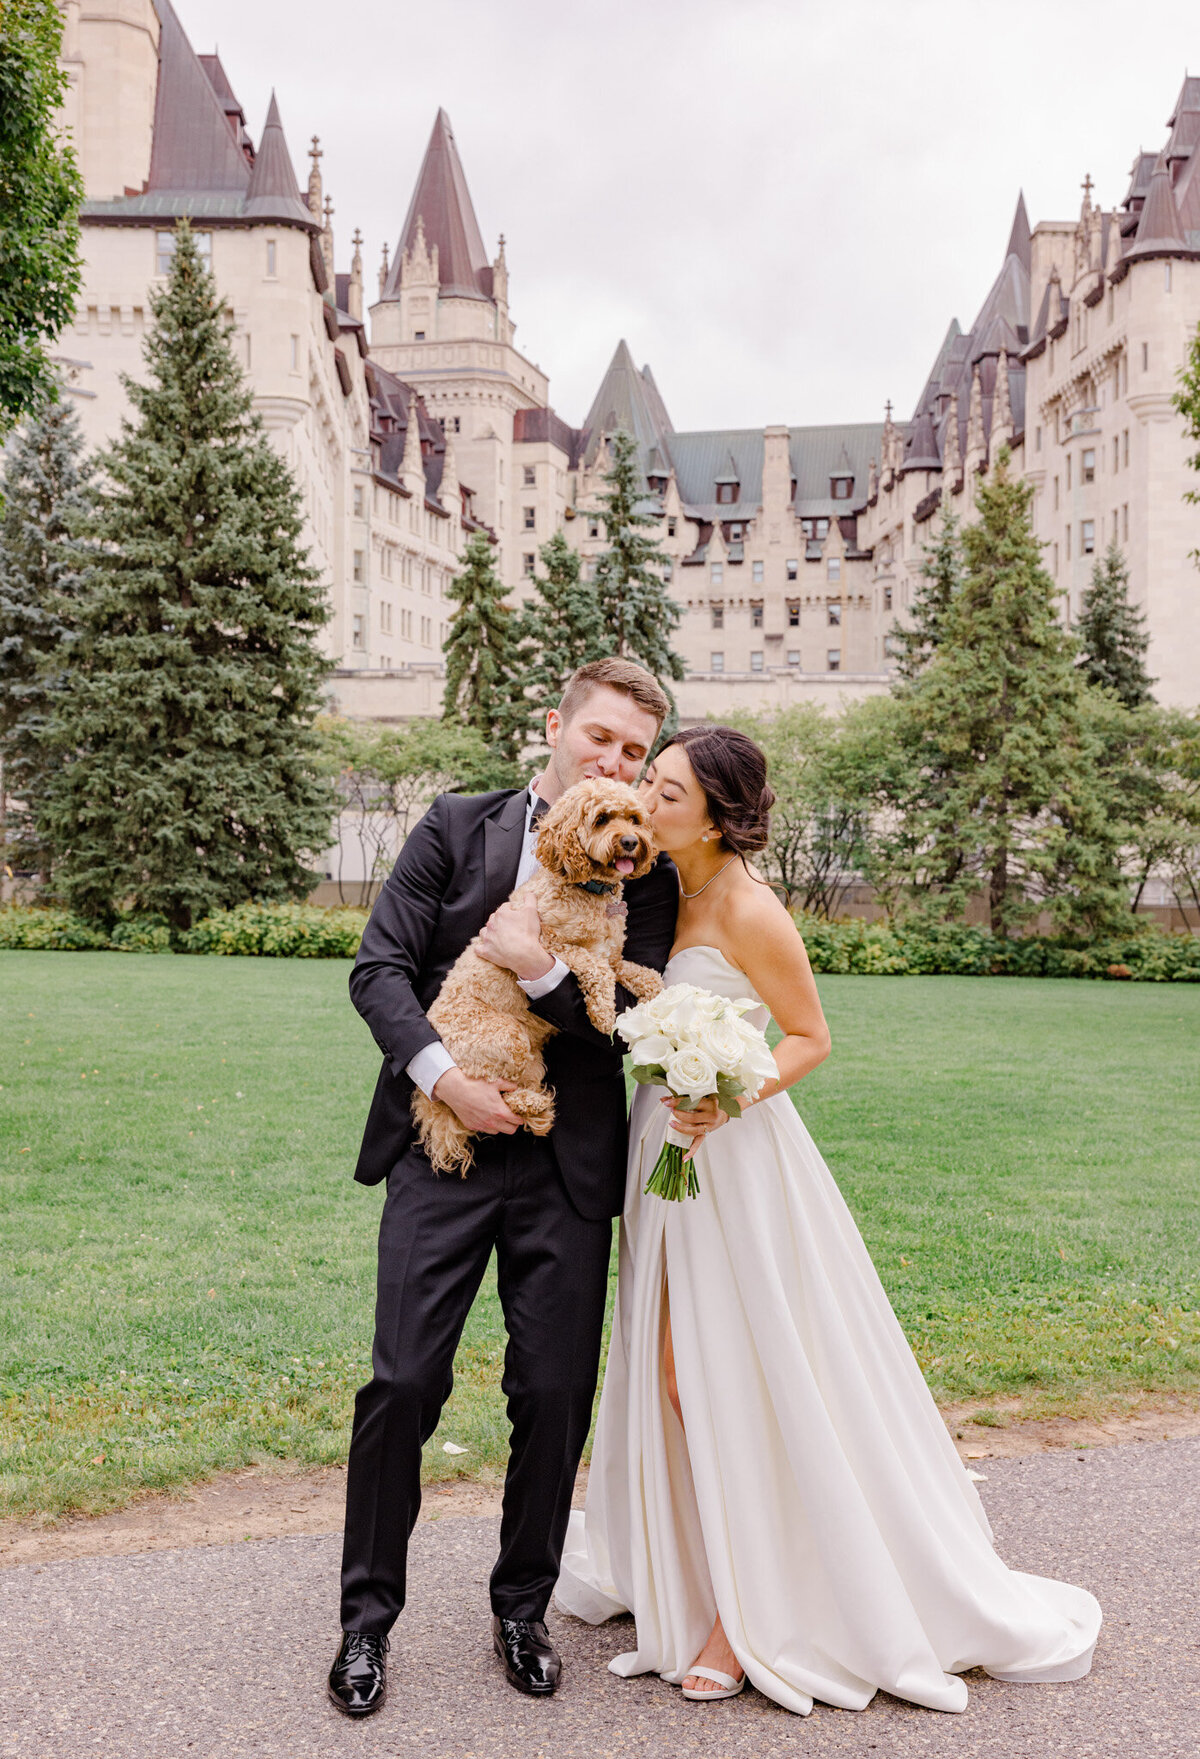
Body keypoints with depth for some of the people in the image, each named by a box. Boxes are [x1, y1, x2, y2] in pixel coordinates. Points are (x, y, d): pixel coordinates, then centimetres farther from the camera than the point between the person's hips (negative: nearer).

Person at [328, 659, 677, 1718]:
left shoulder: (643, 870, 4)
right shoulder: (458, 828, 4)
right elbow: (380, 966, -1)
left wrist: (543, 970, -16)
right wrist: (441, 1074, -14)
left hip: (567, 1163, 1)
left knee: (556, 1396, 6)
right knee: (404, 1383, -1)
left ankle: (523, 1609, 28)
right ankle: (368, 1616, 18)